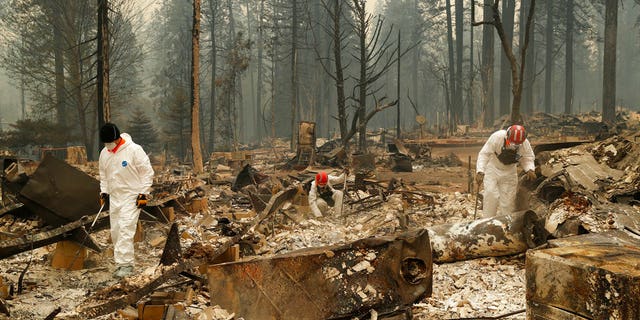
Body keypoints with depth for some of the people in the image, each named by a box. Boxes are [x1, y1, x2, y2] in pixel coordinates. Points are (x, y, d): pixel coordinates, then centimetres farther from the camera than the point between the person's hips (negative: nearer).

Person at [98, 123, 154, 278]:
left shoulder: (134, 150, -14)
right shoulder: (104, 153, 6)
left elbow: (147, 172, -11)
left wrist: (143, 194, -13)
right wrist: (104, 192, 12)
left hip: (132, 197, -7)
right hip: (114, 197, 7)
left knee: (126, 229, -16)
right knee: (115, 230, 8)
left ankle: (126, 264, -16)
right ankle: (120, 261, 19)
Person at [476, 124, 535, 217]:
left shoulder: (525, 144, -19)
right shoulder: (497, 137, -29)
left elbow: (528, 158, -2)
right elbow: (484, 154, -26)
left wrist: (530, 169, -23)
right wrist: (480, 172, -37)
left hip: (509, 172, 3)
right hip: (493, 169, -3)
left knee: (508, 200, 4)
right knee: (492, 196, -18)